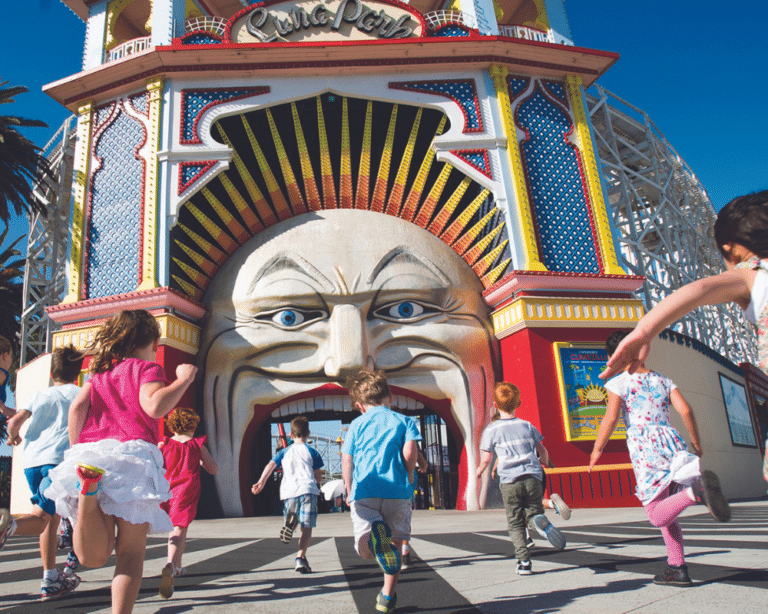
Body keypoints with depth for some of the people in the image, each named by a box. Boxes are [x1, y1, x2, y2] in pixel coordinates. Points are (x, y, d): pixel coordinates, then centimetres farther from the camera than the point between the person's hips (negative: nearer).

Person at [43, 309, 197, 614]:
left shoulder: (100, 372, 24)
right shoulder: (147, 368, 6)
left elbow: (77, 406, 11)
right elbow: (154, 405, -13)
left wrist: (76, 449, 19)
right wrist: (183, 379, -1)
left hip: (91, 452, 5)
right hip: (132, 456, -4)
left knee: (93, 557, 0)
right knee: (131, 551, 5)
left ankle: (88, 488, -25)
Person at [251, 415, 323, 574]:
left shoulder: (284, 452, 18)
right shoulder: (311, 452, 11)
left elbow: (271, 465, 2)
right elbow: (318, 476, 11)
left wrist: (261, 482, -5)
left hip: (288, 491, 2)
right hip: (307, 489, -2)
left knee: (292, 518, 20)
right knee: (307, 527, 1)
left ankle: (290, 522, -15)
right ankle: (301, 556, -16)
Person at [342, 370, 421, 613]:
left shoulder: (357, 424, 14)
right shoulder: (404, 421, 12)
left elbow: (346, 462, 9)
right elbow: (410, 451, -5)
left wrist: (349, 491, 20)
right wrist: (407, 479, 9)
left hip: (364, 491, 0)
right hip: (397, 492, 1)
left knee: (365, 549, -6)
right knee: (395, 543, 18)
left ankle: (373, 534, -40)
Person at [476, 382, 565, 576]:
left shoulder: (491, 429, 1)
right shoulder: (527, 425, 9)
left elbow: (486, 458, -1)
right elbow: (543, 451, 14)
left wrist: (479, 470, 20)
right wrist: (544, 462, 36)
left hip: (509, 481, -2)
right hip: (532, 477, 2)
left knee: (515, 523, 9)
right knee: (533, 511, 13)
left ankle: (524, 560, -2)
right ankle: (540, 521, -21)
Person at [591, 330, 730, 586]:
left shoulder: (618, 382, 1)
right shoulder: (663, 380, 16)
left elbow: (611, 417, -9)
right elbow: (685, 410, 7)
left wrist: (597, 449, 0)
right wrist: (697, 445, 16)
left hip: (643, 446, -6)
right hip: (670, 440, 6)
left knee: (658, 516, -6)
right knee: (666, 511, 18)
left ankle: (696, 490, -31)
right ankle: (677, 568, 14)